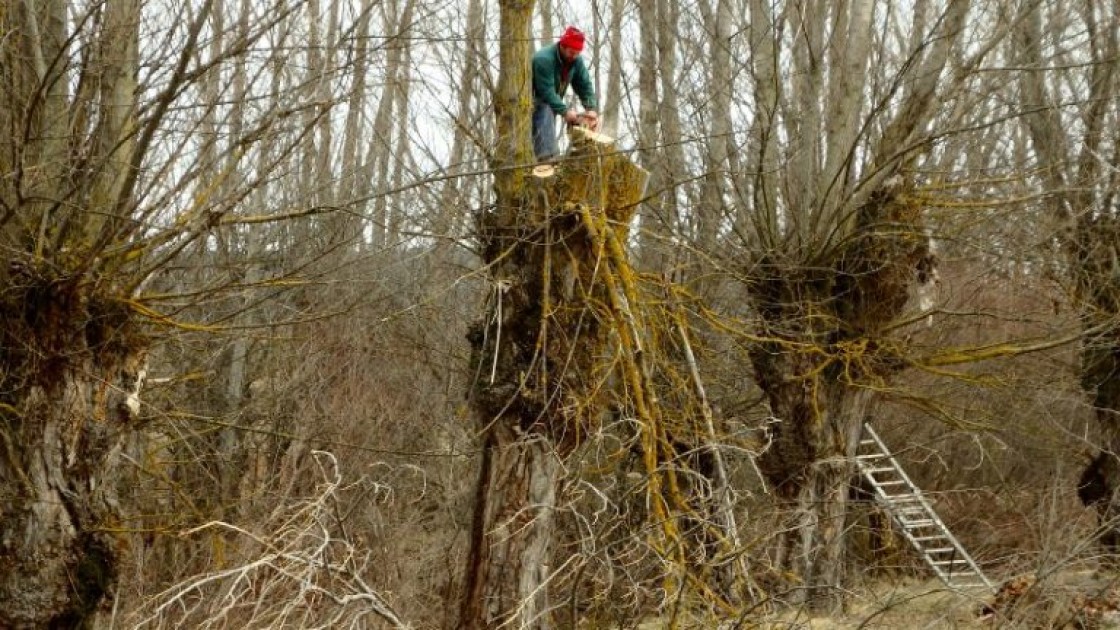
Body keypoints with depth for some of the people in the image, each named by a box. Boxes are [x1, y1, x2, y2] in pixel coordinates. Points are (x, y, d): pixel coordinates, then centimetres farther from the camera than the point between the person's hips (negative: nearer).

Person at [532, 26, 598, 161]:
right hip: (535, 101, -8)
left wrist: (591, 109, -19)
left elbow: (585, 85, -5)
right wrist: (565, 111, -36)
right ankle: (547, 160, -41)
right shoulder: (544, 59, -30)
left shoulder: (576, 60, -6)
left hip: (551, 101, 8)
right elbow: (547, 91, -34)